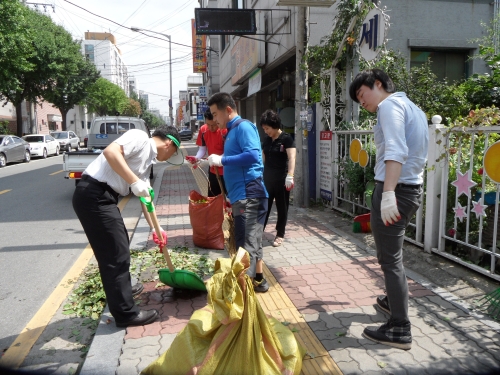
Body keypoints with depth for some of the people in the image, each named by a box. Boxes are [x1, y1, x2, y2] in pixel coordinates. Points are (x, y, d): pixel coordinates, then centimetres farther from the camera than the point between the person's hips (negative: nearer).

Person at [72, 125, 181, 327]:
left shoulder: (148, 160, 19)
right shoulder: (140, 137, -6)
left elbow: (145, 196, 24)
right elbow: (110, 151, -24)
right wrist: (134, 181, -24)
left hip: (102, 197, 10)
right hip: (93, 195, -10)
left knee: (120, 243, 25)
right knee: (116, 253, -4)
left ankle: (121, 288, 47)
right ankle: (125, 312, 8)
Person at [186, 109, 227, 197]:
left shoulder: (225, 130, -19)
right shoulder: (203, 130, -2)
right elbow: (202, 148, 4)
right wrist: (197, 158, -16)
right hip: (213, 170, 5)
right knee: (212, 198, 12)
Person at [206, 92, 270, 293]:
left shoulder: (243, 126, -9)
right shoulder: (232, 131, 20)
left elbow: (253, 155, -23)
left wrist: (222, 159, -17)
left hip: (248, 195, -10)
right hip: (242, 195, 10)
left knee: (246, 244, -7)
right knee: (252, 240, 17)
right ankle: (258, 280, 29)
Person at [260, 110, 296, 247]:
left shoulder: (286, 139, -10)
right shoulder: (266, 140, 9)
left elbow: (292, 158, -22)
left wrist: (290, 176, -35)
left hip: (281, 179, -5)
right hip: (267, 178, 6)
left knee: (282, 207, 6)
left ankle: (280, 235, 17)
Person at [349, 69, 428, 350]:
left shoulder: (390, 104, -10)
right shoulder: (412, 108, 19)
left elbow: (396, 150, -26)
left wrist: (388, 193, -34)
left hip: (395, 190, -10)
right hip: (412, 188, 10)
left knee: (390, 259, -2)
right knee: (393, 253, 25)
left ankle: (400, 330, 7)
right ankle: (395, 300, 43)